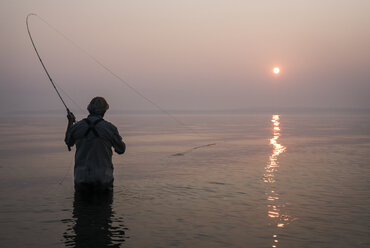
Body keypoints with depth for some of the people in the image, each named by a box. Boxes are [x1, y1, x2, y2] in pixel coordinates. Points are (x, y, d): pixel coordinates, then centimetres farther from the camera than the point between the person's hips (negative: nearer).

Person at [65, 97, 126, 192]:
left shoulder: (77, 127, -2)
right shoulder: (109, 128, -9)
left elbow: (69, 142, 20)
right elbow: (121, 150, 5)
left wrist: (70, 122, 31)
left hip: (81, 178, 2)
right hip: (102, 178, -1)